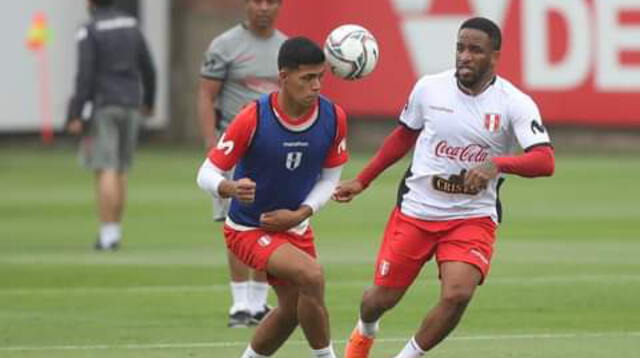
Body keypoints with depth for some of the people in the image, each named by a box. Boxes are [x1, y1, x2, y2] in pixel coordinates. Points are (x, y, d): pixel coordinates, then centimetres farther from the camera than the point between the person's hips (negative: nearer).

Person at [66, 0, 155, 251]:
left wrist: (76, 117, -16)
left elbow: (85, 75, -17)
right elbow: (147, 68, 12)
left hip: (102, 107, -6)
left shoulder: (89, 32, -9)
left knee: (106, 171, -8)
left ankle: (108, 234, -14)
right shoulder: (131, 26, 9)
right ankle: (114, 232, 13)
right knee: (119, 172, 13)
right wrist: (149, 101, 28)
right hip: (130, 108, 6)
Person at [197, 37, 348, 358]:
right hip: (248, 228, -6)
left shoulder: (333, 118, -12)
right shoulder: (253, 118, -25)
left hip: (294, 226, 6)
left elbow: (330, 177, 3)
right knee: (311, 275, -27)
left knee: (292, 308, 14)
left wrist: (301, 214, -13)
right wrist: (232, 188, -42)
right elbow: (206, 175, -20)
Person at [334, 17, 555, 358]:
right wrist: (361, 180, 17)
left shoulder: (515, 103, -14)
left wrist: (496, 164, -44)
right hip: (415, 211, 2)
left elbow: (545, 161, -27)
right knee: (382, 297, 8)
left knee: (457, 294, -24)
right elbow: (404, 136, 14)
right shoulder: (429, 88, -5)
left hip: (473, 218, -2)